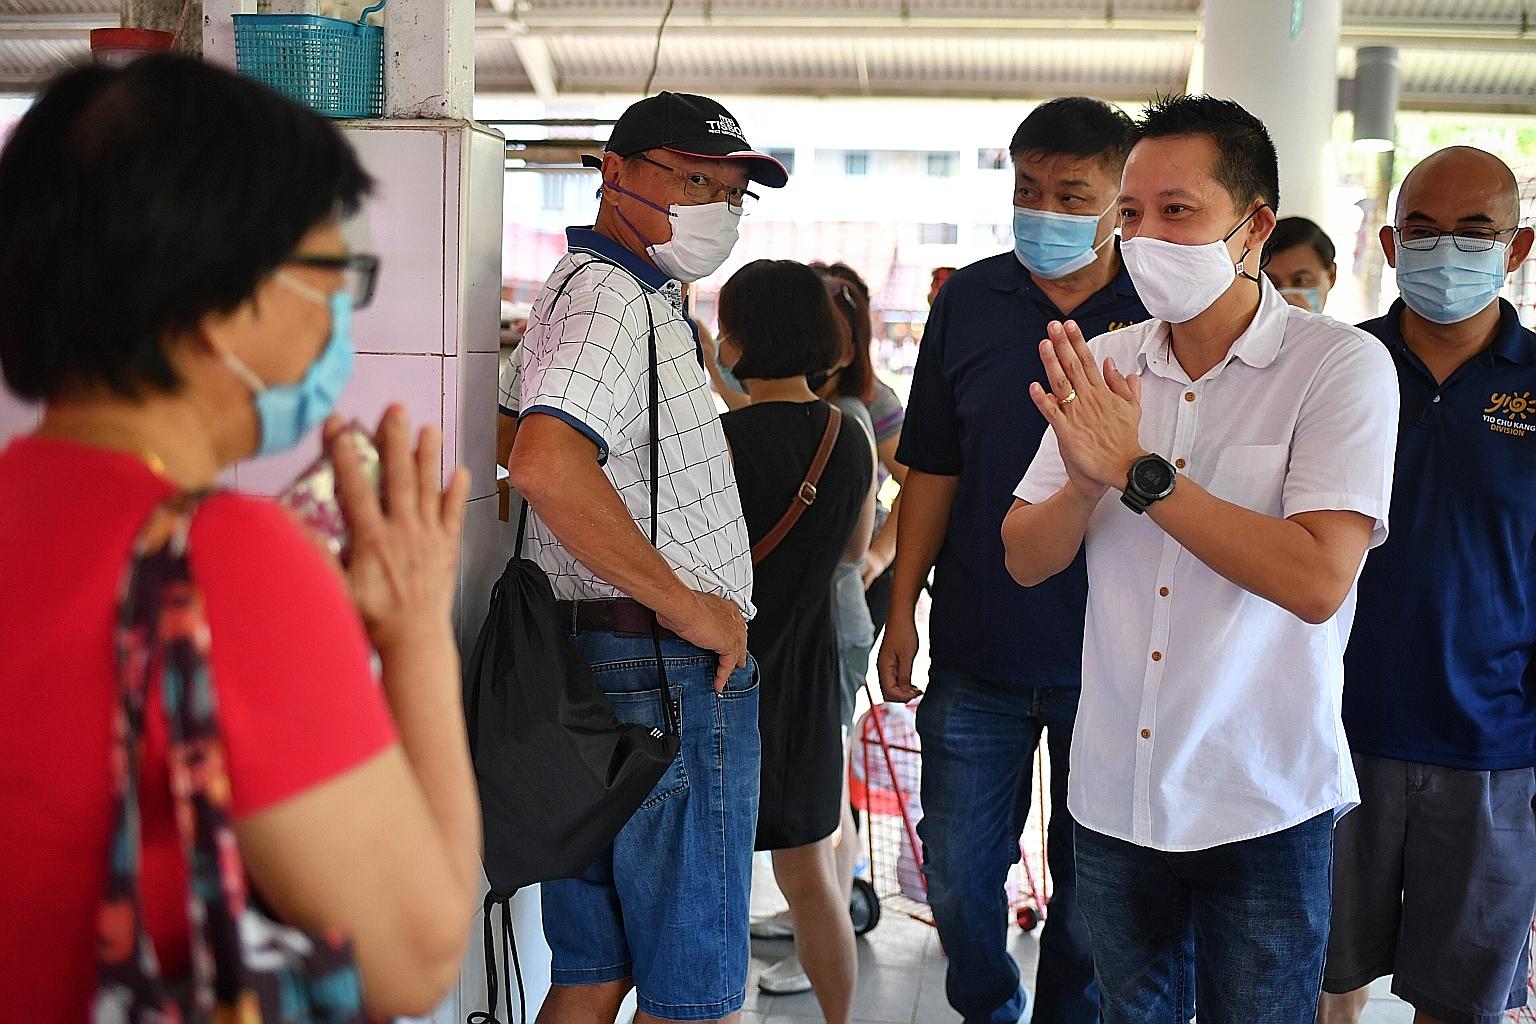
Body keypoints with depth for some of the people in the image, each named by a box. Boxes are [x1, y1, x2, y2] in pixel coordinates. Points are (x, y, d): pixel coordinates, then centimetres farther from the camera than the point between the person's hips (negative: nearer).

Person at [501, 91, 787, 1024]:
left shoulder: (642, 297, 20)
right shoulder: (609, 297, -14)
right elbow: (547, 466, -31)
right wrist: (688, 606, -22)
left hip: (593, 665, 11)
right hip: (671, 669, -11)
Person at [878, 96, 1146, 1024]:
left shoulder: (1162, 315, -5)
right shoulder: (972, 299, 2)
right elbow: (934, 467, 6)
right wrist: (903, 611, 4)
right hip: (978, 647, 2)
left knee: (1091, 890, 12)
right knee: (958, 876, 11)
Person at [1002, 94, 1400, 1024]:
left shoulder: (1342, 367, -12)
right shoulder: (1102, 365, 2)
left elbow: (1318, 581, -23)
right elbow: (1026, 559, 3)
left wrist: (1139, 470, -22)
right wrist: (1084, 482, -19)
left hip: (1265, 809, -4)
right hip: (1113, 796, 4)